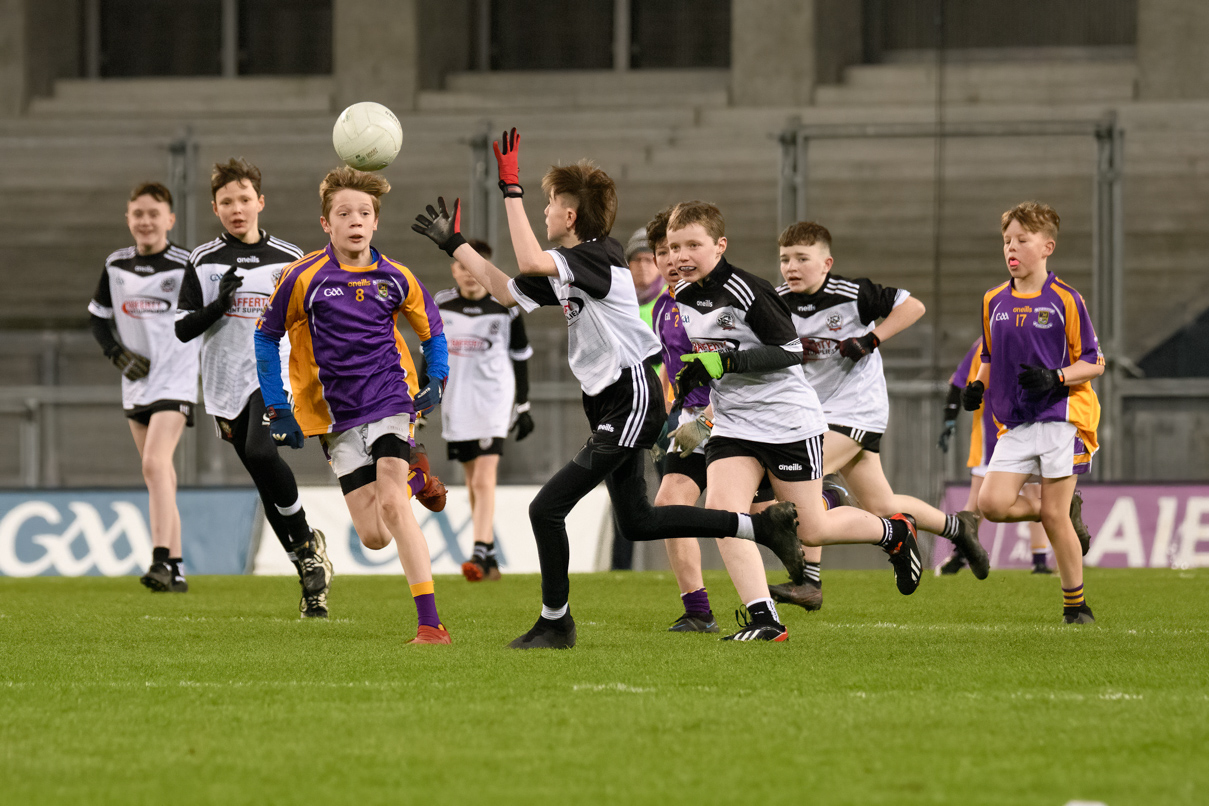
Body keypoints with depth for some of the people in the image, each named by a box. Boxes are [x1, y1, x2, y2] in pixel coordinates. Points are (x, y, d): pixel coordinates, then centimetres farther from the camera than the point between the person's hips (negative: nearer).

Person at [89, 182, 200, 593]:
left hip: (176, 379, -6)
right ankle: (175, 569, 16)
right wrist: (118, 355, 0)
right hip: (137, 383, 6)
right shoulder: (116, 266, 6)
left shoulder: (187, 266, -8)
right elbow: (98, 316, 16)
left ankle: (161, 561, -27)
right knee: (160, 480, 10)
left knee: (155, 463, -22)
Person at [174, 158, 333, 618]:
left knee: (261, 453, -29)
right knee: (266, 486, 3)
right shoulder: (204, 262, 5)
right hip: (227, 384, 3)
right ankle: (311, 577, 13)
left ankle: (307, 543, -10)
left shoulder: (289, 260, 5)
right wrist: (219, 304, -13)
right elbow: (183, 329, 2)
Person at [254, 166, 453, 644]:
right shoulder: (303, 278, -6)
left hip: (390, 402, 0)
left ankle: (430, 623, -21)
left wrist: (436, 380, 5)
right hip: (337, 418, 1)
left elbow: (431, 330, 18)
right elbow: (266, 337, 6)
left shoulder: (395, 278, -1)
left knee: (392, 504, -22)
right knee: (374, 537, -3)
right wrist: (277, 410, 4)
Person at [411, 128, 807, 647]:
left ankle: (554, 623, 3)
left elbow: (530, 262, -30)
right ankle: (763, 526, 23)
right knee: (637, 522, 18)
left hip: (631, 402, -10)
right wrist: (454, 245, 20)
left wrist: (511, 189, -26)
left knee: (547, 509, -9)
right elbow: (507, 291, 20)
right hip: (613, 404, 10)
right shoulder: (564, 269, 12)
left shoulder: (600, 257, -16)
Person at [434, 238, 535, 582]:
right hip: (456, 405, 4)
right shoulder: (440, 305, 5)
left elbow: (520, 357, 6)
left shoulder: (505, 308, -3)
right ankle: (490, 556, 17)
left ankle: (480, 554, -23)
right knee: (473, 482, 9)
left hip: (493, 402, -4)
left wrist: (523, 406, 6)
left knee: (484, 480, -16)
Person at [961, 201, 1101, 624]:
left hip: (1061, 415, -5)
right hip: (1016, 423, 5)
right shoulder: (995, 301, 11)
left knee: (1054, 516, -5)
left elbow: (1094, 363, -2)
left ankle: (1076, 604, 9)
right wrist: (977, 386, 3)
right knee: (992, 502, -12)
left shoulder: (1065, 300, -5)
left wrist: (1054, 378, -19)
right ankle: (1067, 512, 15)